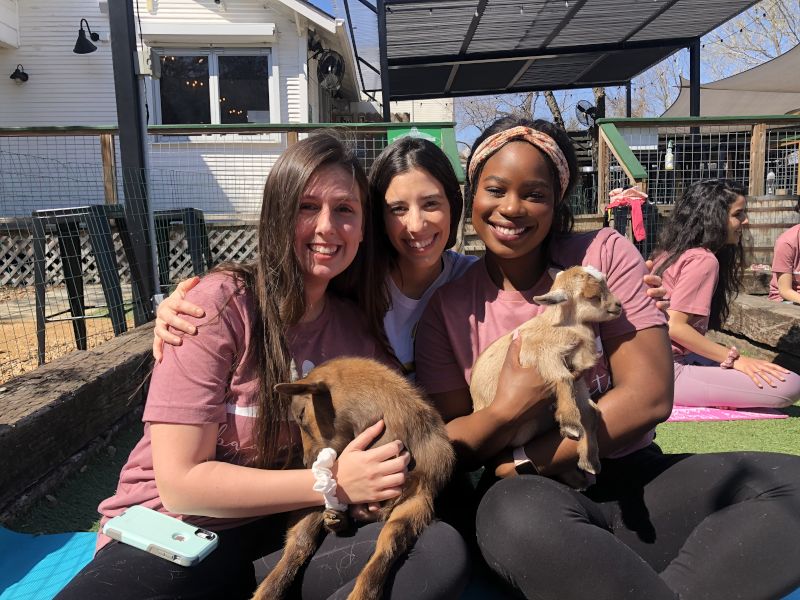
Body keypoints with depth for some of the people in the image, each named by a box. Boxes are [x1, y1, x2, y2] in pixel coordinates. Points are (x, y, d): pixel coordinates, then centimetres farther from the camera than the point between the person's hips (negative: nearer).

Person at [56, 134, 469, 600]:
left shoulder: (357, 327, 4)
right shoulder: (221, 305, -11)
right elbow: (180, 482, -13)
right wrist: (333, 483, -16)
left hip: (285, 531, 5)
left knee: (442, 551, -23)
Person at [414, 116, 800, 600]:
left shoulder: (605, 255, -1)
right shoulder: (448, 306, 1)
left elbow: (649, 397, -9)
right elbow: (452, 447, -1)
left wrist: (524, 462, -11)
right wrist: (508, 410, -23)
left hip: (632, 475, 2)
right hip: (530, 494, -1)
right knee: (516, 516, -37)